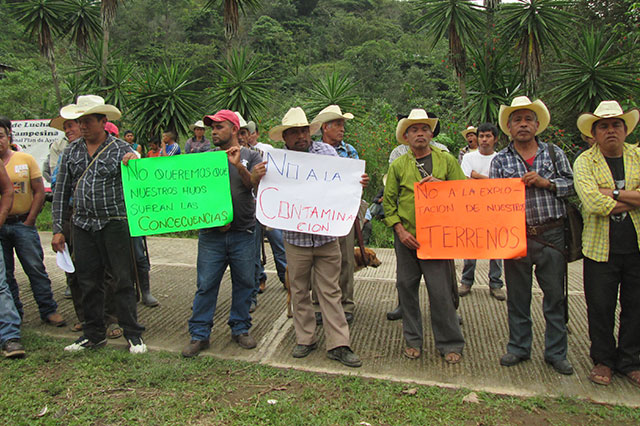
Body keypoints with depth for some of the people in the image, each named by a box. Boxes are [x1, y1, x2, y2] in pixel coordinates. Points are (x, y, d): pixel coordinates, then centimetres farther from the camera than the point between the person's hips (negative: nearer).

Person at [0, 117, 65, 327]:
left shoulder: (26, 159, 2)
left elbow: (39, 192, 1)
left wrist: (29, 221, -3)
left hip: (23, 224, -1)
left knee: (36, 268, 0)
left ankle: (49, 310, 8)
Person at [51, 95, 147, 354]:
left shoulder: (122, 149, -2)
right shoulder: (71, 152, 10)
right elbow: (61, 192, 12)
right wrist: (57, 229, 8)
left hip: (114, 224, -4)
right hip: (82, 226, 4)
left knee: (123, 279, 0)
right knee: (88, 282, 11)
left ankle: (133, 335, 11)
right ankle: (93, 334, 24)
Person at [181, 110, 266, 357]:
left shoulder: (250, 156, 6)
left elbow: (253, 184, -10)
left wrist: (238, 165, -27)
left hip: (243, 234, 0)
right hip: (211, 233, 1)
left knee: (244, 283, 8)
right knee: (206, 285, 2)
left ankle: (241, 329, 25)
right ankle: (199, 334, 14)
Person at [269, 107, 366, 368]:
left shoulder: (326, 152, 2)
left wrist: (358, 183, -16)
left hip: (326, 236, 0)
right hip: (295, 238, 1)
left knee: (330, 292, 5)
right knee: (299, 291, 12)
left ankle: (338, 345, 13)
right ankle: (305, 339, 28)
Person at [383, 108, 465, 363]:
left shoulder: (447, 161, 7)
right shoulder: (398, 165, 8)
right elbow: (388, 201, 7)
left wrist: (441, 185, -13)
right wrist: (400, 230, -4)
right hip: (406, 238, 2)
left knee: (441, 291, -1)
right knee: (406, 288, 7)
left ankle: (450, 344, 16)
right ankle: (413, 340, 24)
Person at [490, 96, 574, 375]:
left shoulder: (554, 153, 8)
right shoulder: (500, 160, 6)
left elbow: (571, 184, 6)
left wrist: (545, 182, -9)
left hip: (552, 234, 0)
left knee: (555, 295, 7)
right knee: (517, 296, 9)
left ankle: (556, 352, 22)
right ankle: (519, 347, 25)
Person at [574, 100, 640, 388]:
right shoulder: (584, 162, -3)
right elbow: (593, 202, -18)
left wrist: (614, 194, -16)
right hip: (600, 247, -2)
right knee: (600, 309, 7)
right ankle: (603, 360, 27)